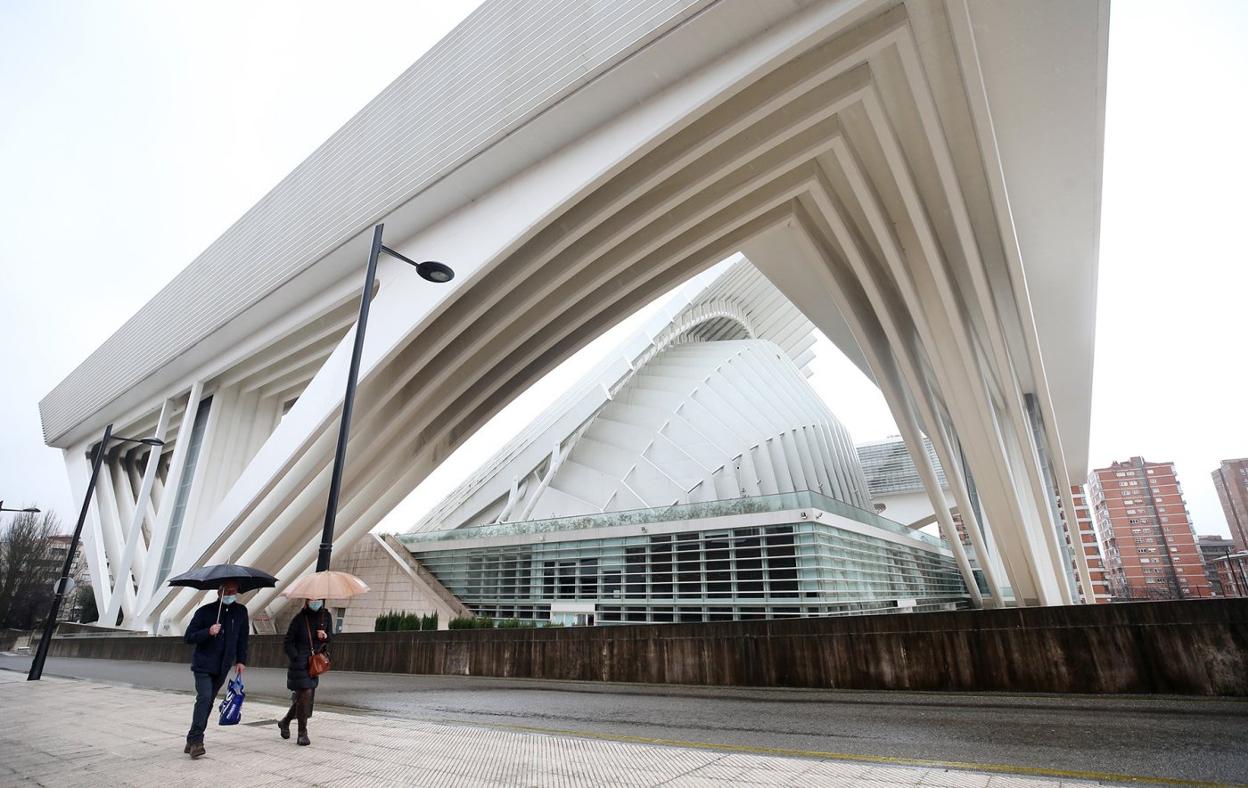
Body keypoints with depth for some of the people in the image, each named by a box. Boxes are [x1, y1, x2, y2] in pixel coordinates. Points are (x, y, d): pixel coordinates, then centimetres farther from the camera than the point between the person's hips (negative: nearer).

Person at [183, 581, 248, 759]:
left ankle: (192, 740, 20)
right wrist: (208, 632, -23)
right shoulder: (205, 611, -7)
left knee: (208, 701, 9)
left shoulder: (241, 611, 4)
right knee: (204, 697, -17)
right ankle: (196, 740, -12)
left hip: (223, 667, 4)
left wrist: (241, 660, 7)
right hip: (203, 665, -4)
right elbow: (189, 637, -6)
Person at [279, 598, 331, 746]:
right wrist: (297, 659, -12)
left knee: (303, 697, 12)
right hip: (300, 663, -5)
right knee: (305, 694, -9)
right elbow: (288, 642, -4)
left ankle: (285, 722, 36)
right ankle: (302, 733, 2)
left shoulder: (326, 616, 3)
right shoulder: (299, 618, -10)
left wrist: (325, 636, -10)